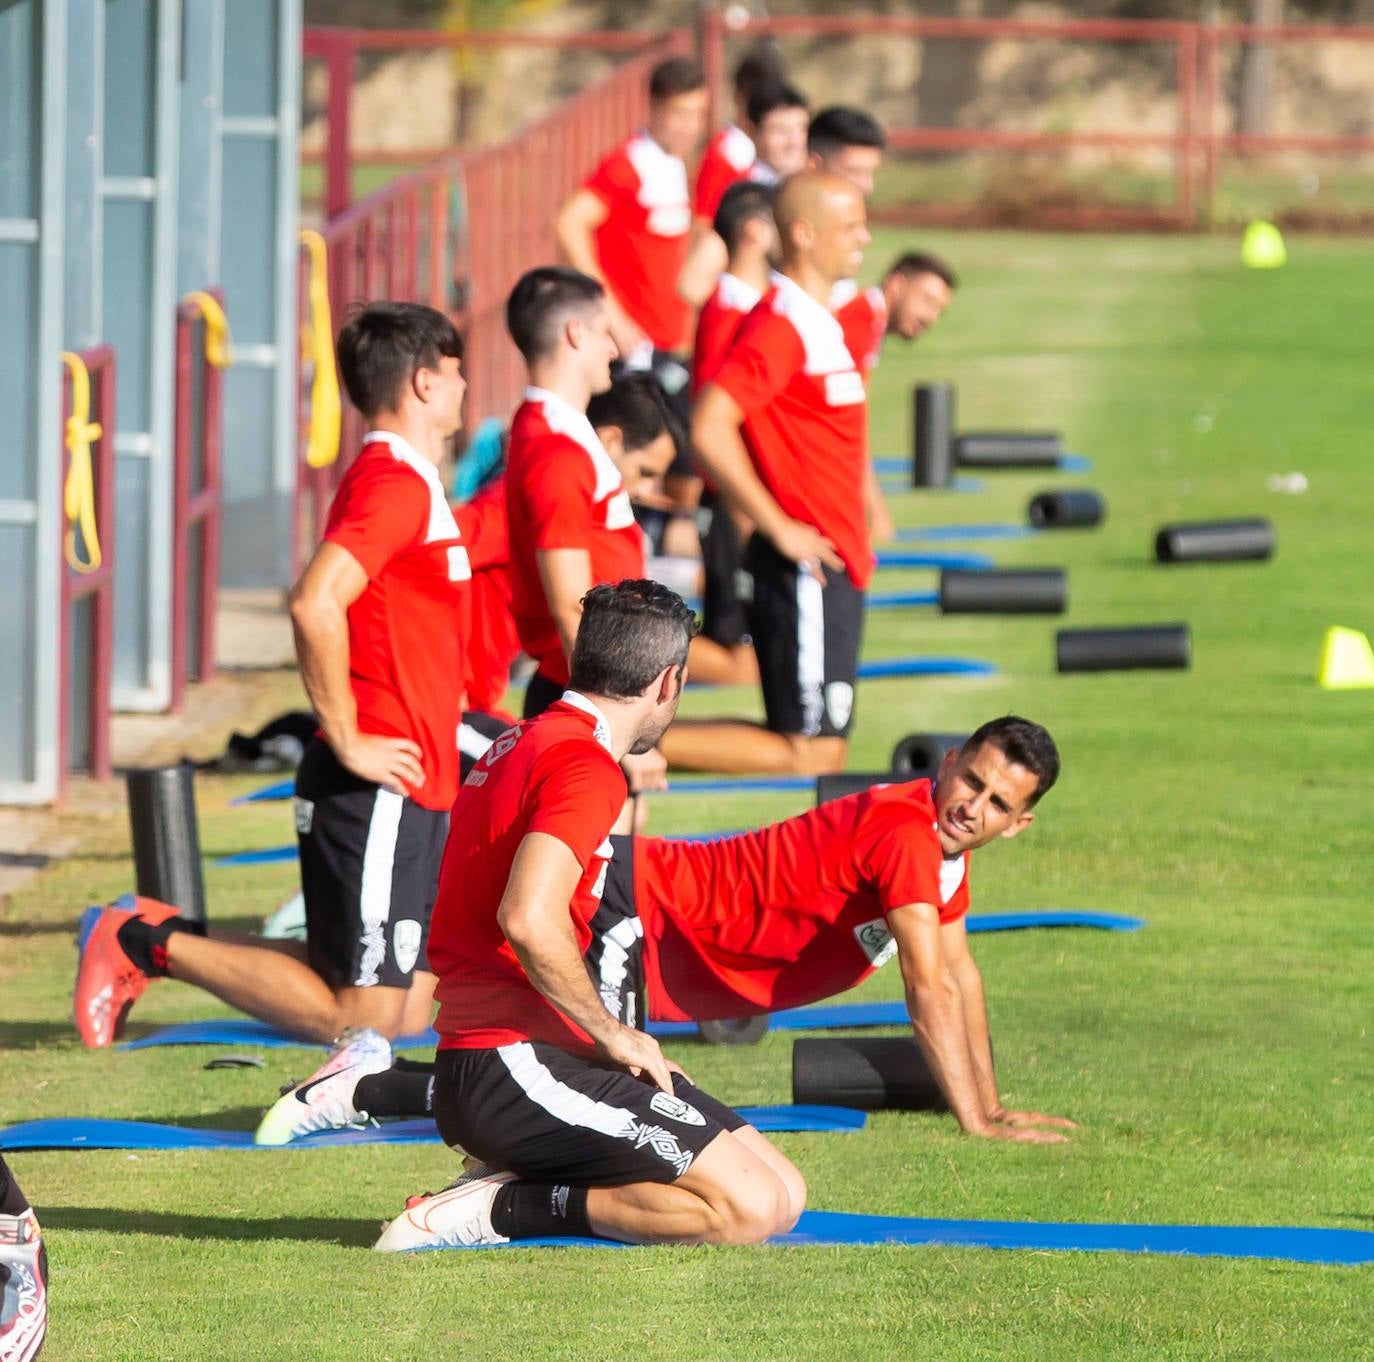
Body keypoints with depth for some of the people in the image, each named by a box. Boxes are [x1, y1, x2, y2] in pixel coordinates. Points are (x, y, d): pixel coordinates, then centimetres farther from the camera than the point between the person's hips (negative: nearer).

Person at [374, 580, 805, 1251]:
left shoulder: (516, 748, 19)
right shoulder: (585, 766, -13)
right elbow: (529, 920, -27)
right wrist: (611, 1034, -13)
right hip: (515, 1068, -10)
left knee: (783, 1191, 7)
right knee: (750, 1208, -17)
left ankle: (515, 1189, 4)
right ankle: (505, 1209, -11)